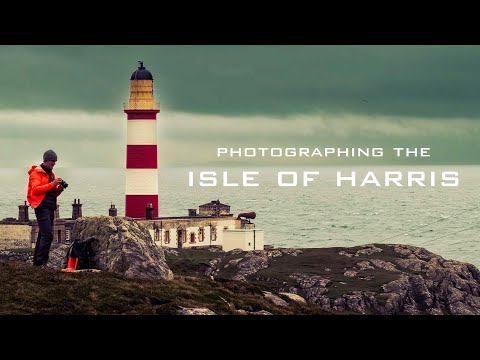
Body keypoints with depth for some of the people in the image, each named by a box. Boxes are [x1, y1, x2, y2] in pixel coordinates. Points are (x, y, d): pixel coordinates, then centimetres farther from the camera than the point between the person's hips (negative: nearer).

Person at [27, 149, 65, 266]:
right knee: (48, 235, -17)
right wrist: (52, 184, -22)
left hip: (50, 207, 9)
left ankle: (37, 261, 13)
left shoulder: (51, 173, 21)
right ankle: (41, 261, -17)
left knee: (43, 235, 9)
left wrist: (59, 189, 2)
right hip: (42, 207, -9)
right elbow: (35, 189, -19)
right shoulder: (36, 173, -6)